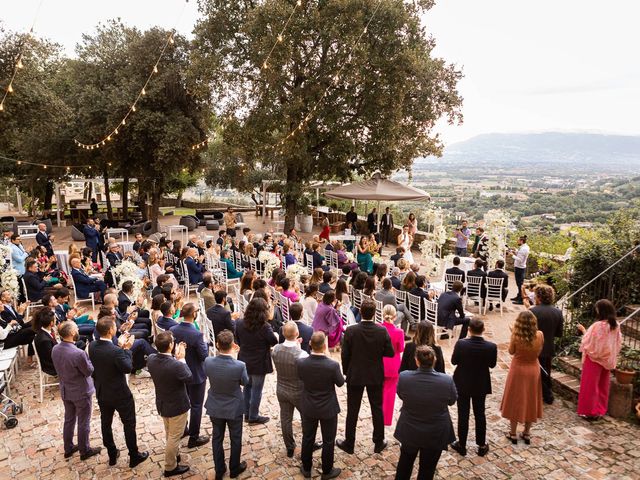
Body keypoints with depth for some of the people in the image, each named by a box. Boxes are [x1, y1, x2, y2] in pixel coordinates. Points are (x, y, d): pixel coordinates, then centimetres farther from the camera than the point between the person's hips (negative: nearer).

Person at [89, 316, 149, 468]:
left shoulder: (92, 346, -12)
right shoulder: (116, 352, -32)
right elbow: (128, 368, -19)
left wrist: (119, 346, 4)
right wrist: (126, 349, -12)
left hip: (102, 393, 6)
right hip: (120, 394, -6)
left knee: (106, 424, 21)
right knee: (129, 424, 12)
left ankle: (112, 455, 38)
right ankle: (134, 456, 26)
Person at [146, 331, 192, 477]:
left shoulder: (151, 359, -17)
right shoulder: (176, 365, -37)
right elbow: (188, 377, -16)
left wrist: (175, 357, -3)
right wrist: (182, 359, -10)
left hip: (162, 403, 7)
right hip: (177, 406, -7)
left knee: (169, 434, 28)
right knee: (174, 437, 15)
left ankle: (175, 454, 51)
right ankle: (170, 467, 31)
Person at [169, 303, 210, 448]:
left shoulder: (172, 330, -11)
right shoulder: (197, 334, -29)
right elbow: (204, 355, -20)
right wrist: (205, 343, -4)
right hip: (196, 375, -6)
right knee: (196, 406, 9)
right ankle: (194, 438, 19)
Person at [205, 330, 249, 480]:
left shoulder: (208, 362, -23)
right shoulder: (240, 365, -31)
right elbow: (245, 383, -9)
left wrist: (225, 353, 0)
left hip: (215, 408, 3)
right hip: (234, 408, -2)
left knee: (217, 438, 22)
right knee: (235, 439, 21)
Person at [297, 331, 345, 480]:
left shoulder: (301, 362, -21)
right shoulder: (333, 365, -29)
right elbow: (340, 383, -9)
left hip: (308, 408, 3)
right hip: (328, 409, -3)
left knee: (307, 438, 22)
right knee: (328, 441, 18)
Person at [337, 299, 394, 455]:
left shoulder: (350, 331, -18)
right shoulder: (382, 331, -15)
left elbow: (345, 355, -11)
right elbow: (390, 353, -7)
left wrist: (346, 372, 5)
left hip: (355, 376, -1)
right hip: (376, 377, 1)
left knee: (352, 411, 12)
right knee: (377, 409, 17)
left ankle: (349, 443, 25)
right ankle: (378, 443, 29)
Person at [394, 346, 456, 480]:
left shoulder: (404, 377, -22)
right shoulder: (447, 380, -23)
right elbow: (452, 401, -2)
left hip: (409, 431, 1)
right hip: (436, 434, 0)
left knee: (405, 462, 26)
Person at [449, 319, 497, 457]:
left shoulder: (461, 344, -23)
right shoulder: (491, 347, -19)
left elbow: (453, 361, -9)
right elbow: (492, 364, -3)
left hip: (463, 384, -1)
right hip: (481, 385, 2)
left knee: (463, 415, 12)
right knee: (480, 414, 18)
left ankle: (462, 445, 25)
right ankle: (482, 446, 30)